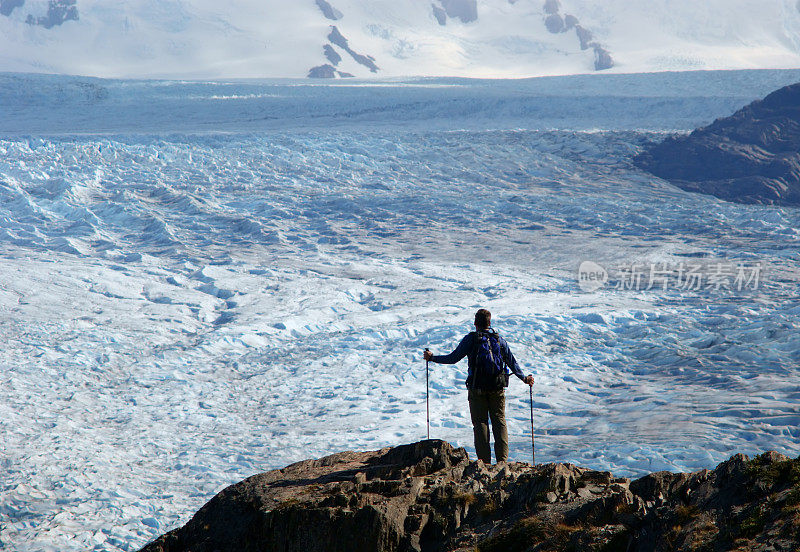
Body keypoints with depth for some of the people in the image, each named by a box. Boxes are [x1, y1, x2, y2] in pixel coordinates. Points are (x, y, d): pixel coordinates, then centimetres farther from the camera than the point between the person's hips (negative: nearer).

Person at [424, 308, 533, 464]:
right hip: (497, 387, 2)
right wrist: (524, 378, 22)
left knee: (480, 422, 2)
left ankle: (484, 460, -4)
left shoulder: (471, 338, -2)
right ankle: (502, 459, -2)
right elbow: (512, 362, 10)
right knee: (499, 421, 7)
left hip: (477, 388, -2)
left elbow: (453, 358, -5)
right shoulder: (498, 339, 7)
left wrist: (432, 358, 8)